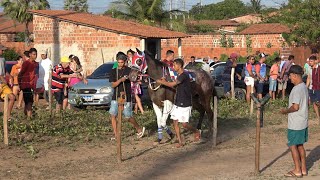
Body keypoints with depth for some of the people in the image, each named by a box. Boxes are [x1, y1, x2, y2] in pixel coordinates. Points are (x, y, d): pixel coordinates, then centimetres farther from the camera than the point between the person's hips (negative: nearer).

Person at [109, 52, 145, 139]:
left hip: (126, 98, -3)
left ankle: (139, 129, 23)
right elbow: (113, 85, -2)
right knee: (113, 115, -2)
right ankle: (116, 135, 7)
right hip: (116, 97, 3)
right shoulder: (114, 71, 5)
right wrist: (120, 80, -20)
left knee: (128, 116, 1)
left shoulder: (129, 70, -3)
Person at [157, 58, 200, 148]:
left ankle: (196, 132, 21)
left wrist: (161, 82, -8)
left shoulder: (184, 75, -19)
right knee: (175, 122, 4)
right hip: (177, 103, 9)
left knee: (184, 124, -5)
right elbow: (175, 86, 15)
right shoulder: (180, 75, 11)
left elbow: (172, 84, -20)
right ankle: (180, 142, 10)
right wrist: (165, 81, 6)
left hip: (185, 104, -9)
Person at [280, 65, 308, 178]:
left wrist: (285, 111, -9)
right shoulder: (304, 87, 8)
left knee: (293, 145, 2)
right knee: (300, 145, 16)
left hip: (295, 124, -9)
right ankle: (303, 169, 22)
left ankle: (297, 171, 7)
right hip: (303, 122, 9)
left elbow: (295, 107, -25)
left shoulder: (296, 89, -21)